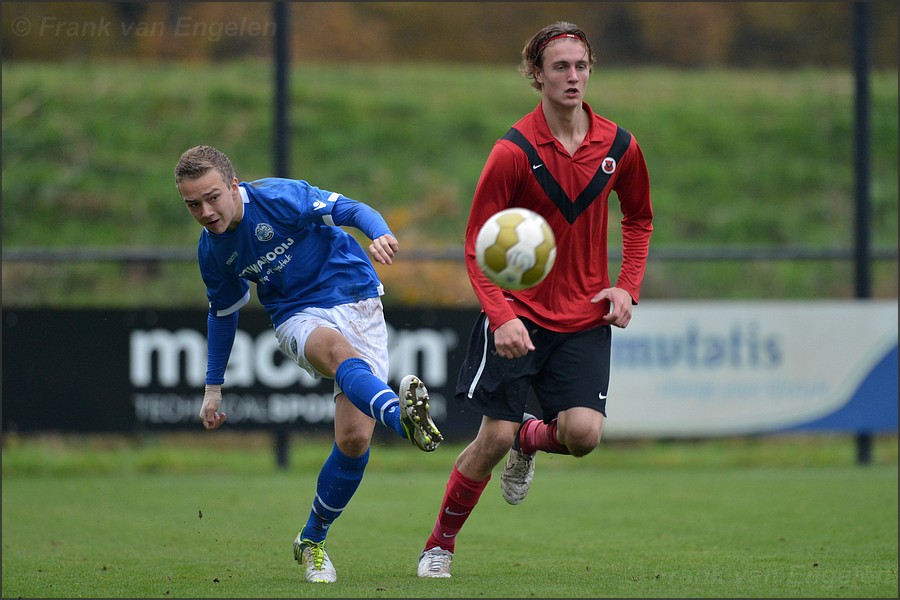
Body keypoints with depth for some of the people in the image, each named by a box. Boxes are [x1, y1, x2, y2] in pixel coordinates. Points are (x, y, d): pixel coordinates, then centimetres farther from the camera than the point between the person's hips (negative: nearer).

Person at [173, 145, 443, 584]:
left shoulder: (279, 197, -14)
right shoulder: (212, 250, 2)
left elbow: (352, 210, -13)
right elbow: (222, 312, 19)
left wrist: (380, 234, -37)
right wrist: (213, 388, 23)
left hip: (356, 299, -2)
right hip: (297, 316, 2)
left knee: (354, 439, -14)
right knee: (336, 348, -38)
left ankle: (312, 542, 9)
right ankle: (401, 416, -71)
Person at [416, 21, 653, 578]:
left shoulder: (619, 146, 0)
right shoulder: (513, 151, -12)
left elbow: (639, 218, 19)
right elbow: (478, 247, -9)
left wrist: (628, 286, 4)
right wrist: (501, 317, -23)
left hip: (585, 318, 3)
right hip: (520, 314, -3)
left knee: (584, 433, -16)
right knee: (495, 436, -8)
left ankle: (531, 439, 22)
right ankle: (440, 543, 14)